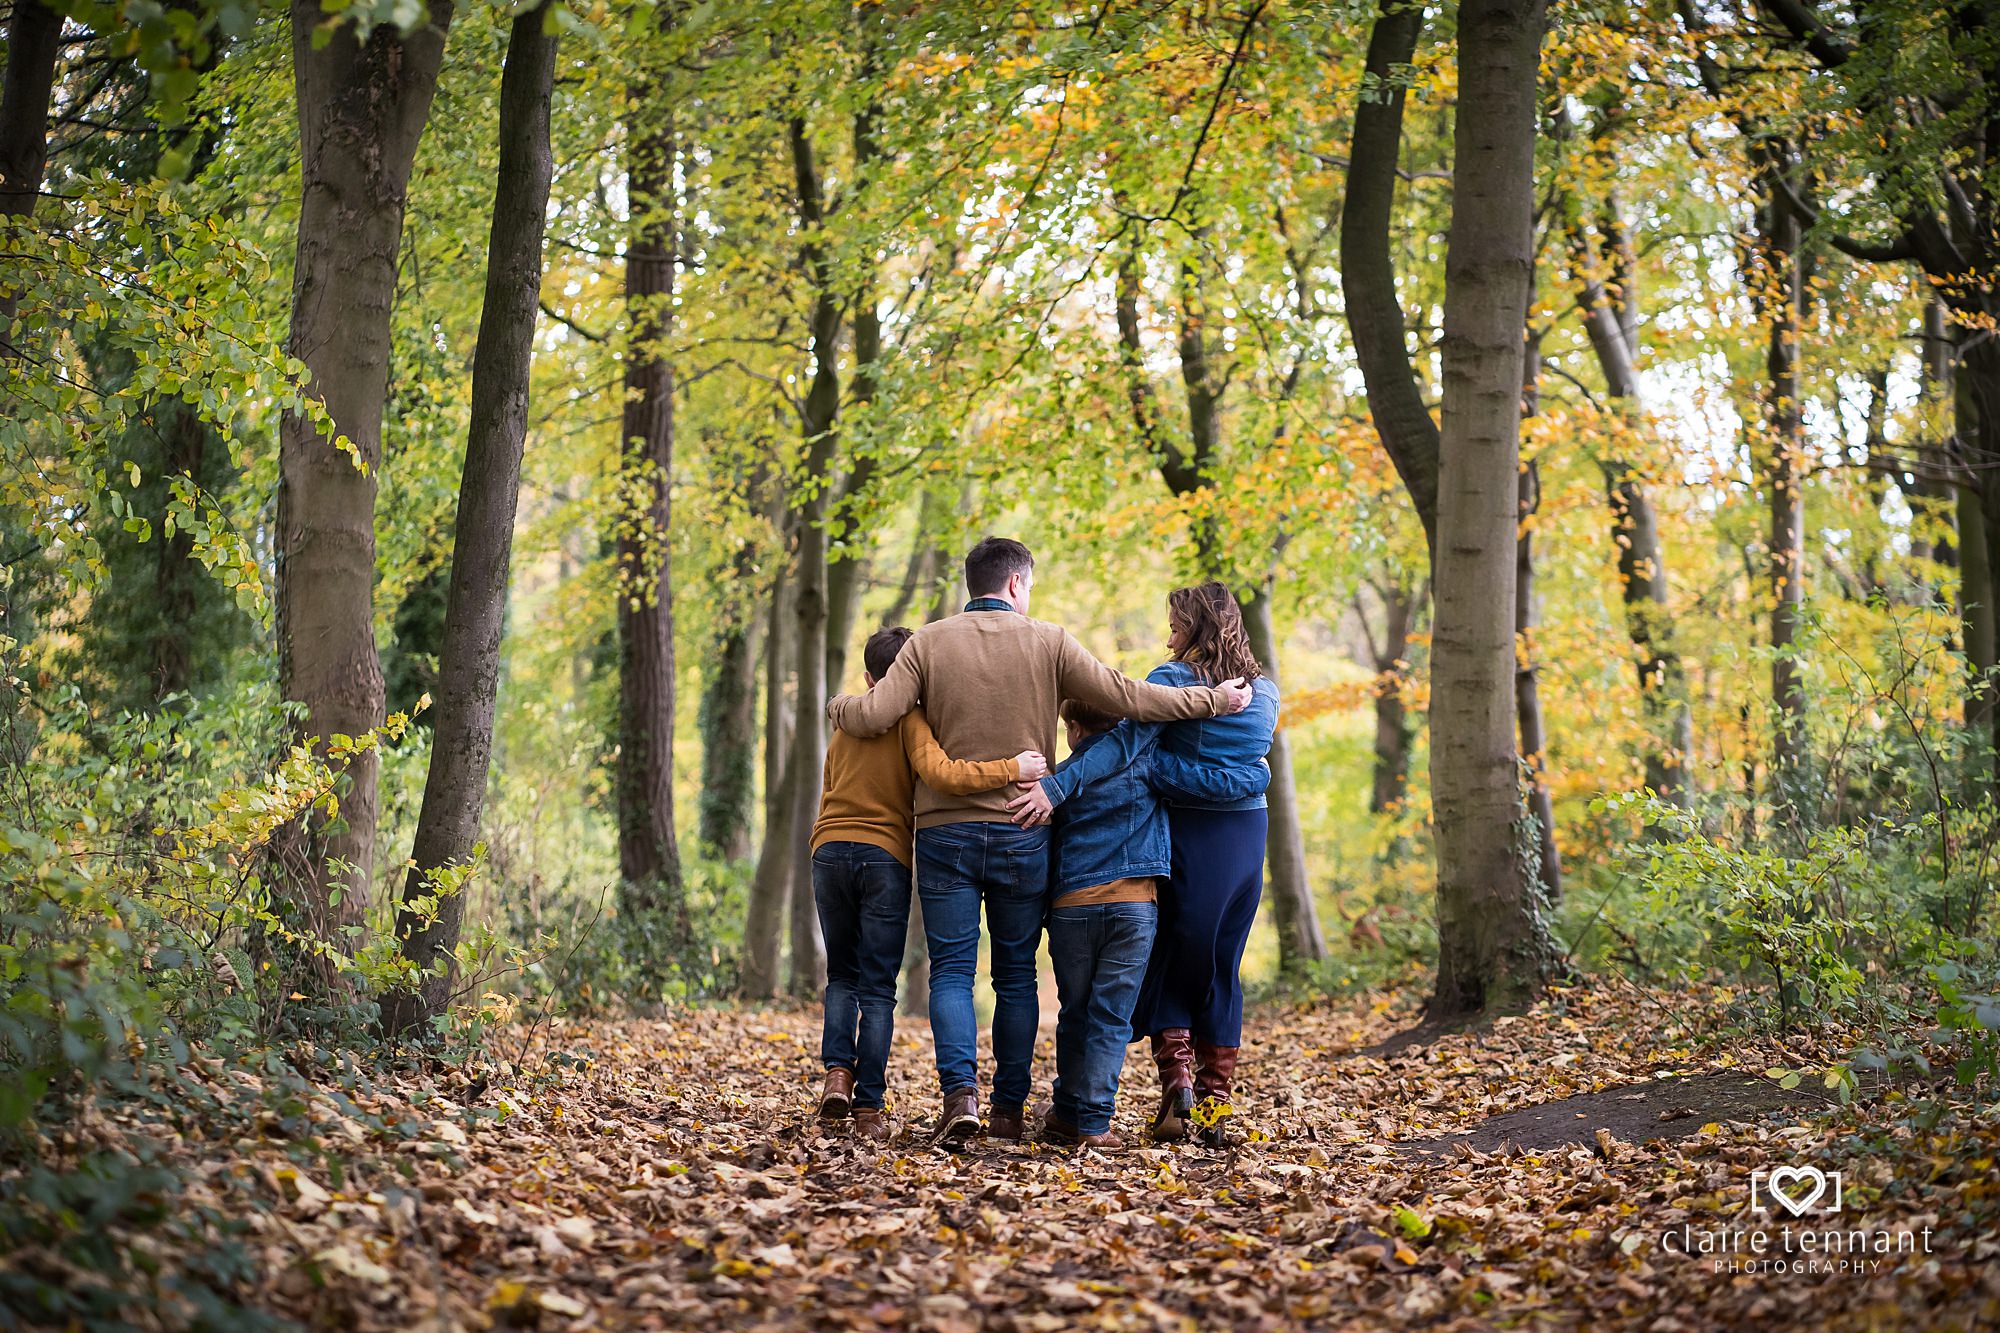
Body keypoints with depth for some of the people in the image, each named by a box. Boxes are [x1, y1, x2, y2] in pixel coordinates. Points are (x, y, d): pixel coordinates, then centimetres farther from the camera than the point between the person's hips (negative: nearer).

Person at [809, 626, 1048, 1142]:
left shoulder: (845, 722, 17)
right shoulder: (910, 720, -2)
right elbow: (940, 773, -20)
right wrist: (1012, 768, -16)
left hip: (829, 849, 4)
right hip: (885, 855, -4)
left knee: (842, 976, 18)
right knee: (878, 988, 1)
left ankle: (837, 1071, -2)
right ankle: (868, 1107, -3)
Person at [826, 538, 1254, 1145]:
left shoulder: (930, 642, 1)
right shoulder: (1048, 643, -1)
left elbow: (872, 716, -7)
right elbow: (1127, 697, -5)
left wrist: (836, 705, 15)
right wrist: (1214, 698, 4)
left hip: (946, 832, 0)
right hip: (1022, 833, 0)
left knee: (951, 970, 3)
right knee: (1016, 975, 10)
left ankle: (961, 1093, -15)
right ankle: (1009, 1110, 11)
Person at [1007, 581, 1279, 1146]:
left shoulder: (1173, 679, -9)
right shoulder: (1265, 691, 10)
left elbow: (1124, 742, -22)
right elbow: (1248, 767, 12)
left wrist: (1056, 786, -30)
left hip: (1189, 836, -5)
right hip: (1248, 838, 5)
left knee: (1166, 958, 8)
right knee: (1221, 969, 11)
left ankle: (1176, 1074, -7)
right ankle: (1215, 1104, 10)